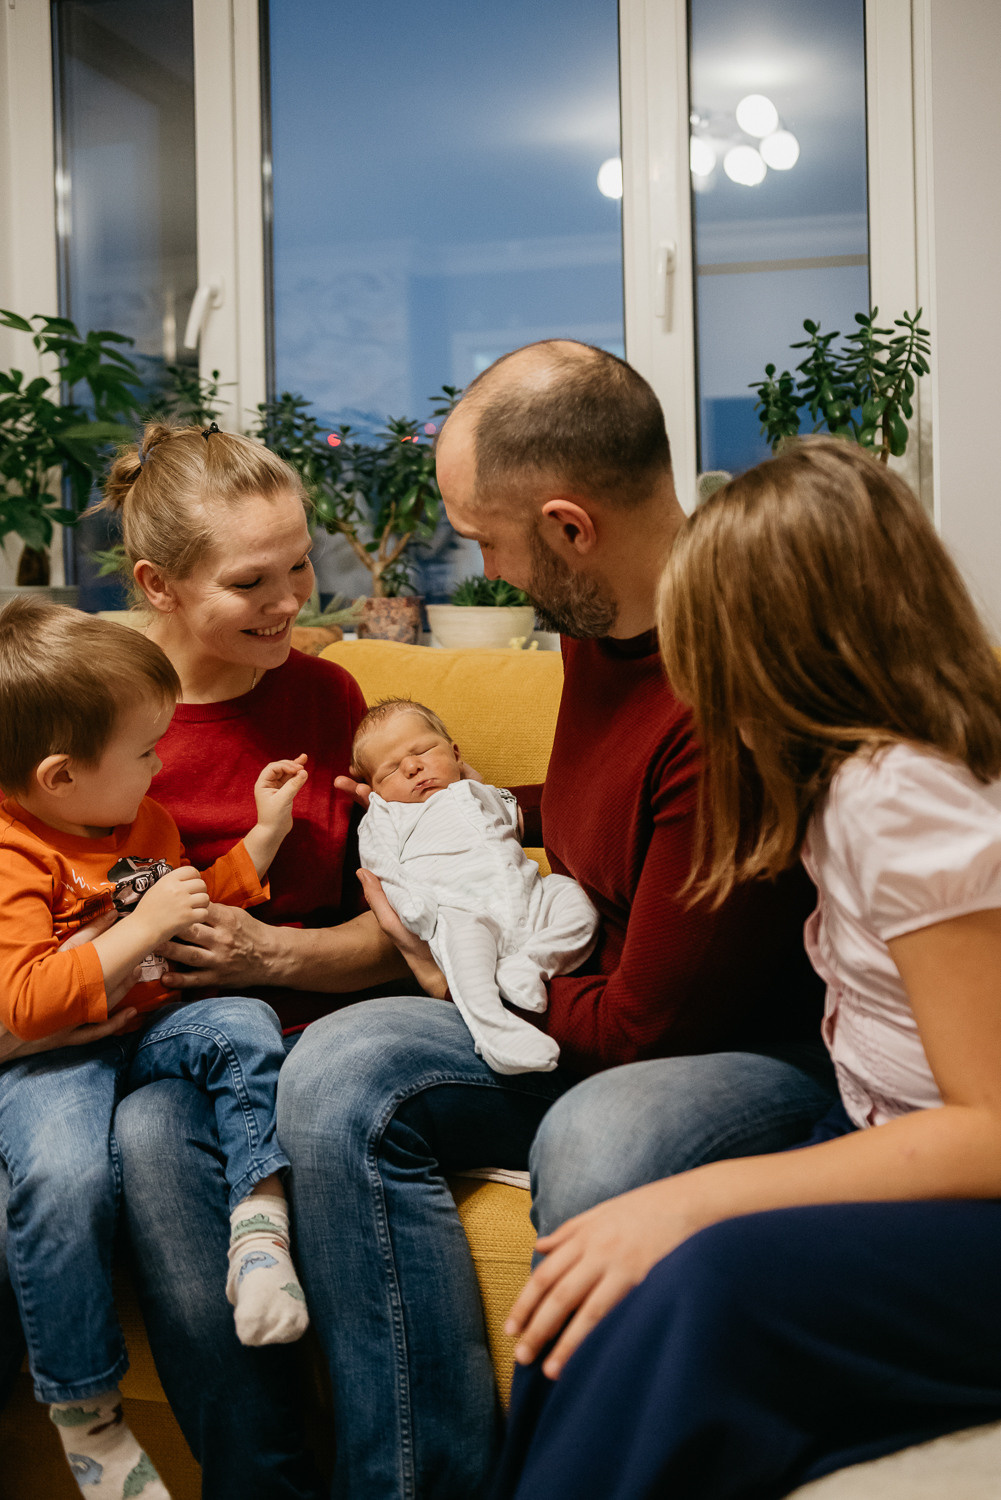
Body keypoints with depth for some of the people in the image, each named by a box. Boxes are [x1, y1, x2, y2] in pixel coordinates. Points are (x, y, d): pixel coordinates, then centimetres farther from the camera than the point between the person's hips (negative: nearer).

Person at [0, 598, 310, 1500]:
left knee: (244, 1026, -23)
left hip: (151, 1027, 7)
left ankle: (261, 1218, -21)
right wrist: (142, 929, -24)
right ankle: (84, 1411, -16)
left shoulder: (144, 821, 12)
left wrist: (265, 833, 20)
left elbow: (199, 909, 29)